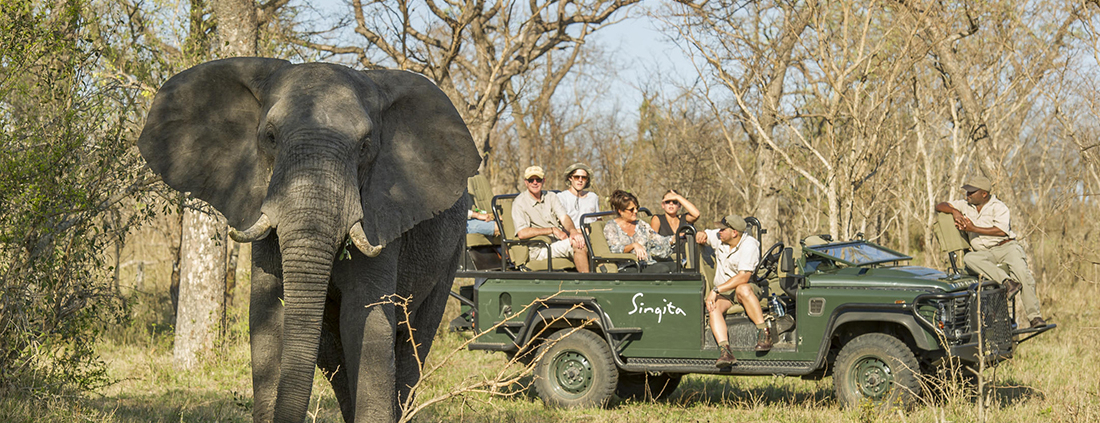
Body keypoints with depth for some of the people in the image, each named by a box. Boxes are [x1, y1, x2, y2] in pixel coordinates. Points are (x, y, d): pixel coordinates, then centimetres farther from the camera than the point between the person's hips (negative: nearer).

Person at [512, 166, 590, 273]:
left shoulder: (550, 196, 16)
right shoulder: (520, 202, -2)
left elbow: (564, 217, 4)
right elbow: (522, 233, -15)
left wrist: (573, 231, -20)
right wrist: (552, 230, -14)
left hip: (561, 241, 6)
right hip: (538, 250, -6)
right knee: (575, 244, -28)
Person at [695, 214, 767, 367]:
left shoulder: (749, 245, -18)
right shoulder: (718, 237, 2)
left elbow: (743, 277, -27)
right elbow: (702, 235, 25)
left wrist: (716, 290, -30)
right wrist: (701, 234, -2)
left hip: (746, 288, -4)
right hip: (722, 292, 5)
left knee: (743, 289, -42)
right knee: (713, 306, -31)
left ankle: (764, 332, -32)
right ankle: (725, 351, -47)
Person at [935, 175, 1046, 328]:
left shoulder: (998, 207, -1)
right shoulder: (965, 205, 15)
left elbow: (1002, 230, -15)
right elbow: (940, 206, 15)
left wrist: (973, 229, -15)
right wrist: (954, 211, -6)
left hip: (1006, 246, -3)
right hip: (983, 253, 3)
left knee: (1023, 274, -29)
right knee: (969, 259, -33)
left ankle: (1034, 317, -25)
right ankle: (1007, 282, -42)